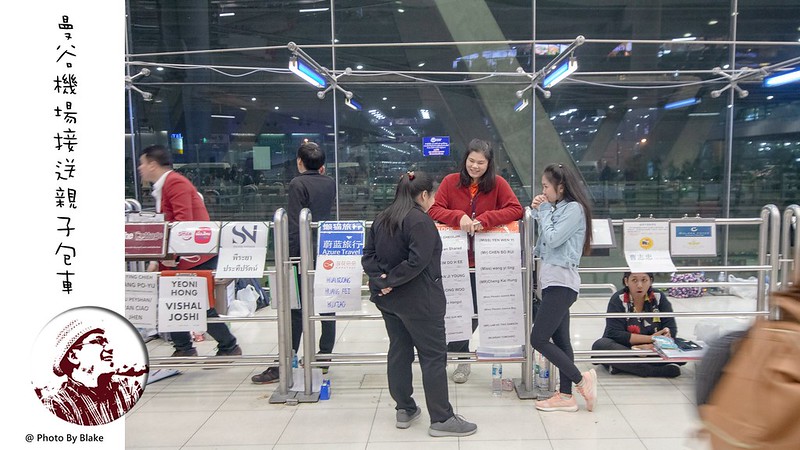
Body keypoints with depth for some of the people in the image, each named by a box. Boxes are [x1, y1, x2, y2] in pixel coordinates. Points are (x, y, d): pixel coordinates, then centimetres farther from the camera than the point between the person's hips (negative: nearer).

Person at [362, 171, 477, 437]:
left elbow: (368, 256, 4)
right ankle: (441, 419, 5)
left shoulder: (381, 219, 9)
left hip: (387, 298, 8)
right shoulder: (420, 221, -16)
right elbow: (417, 261, -26)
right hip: (417, 300, -8)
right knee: (433, 356, 0)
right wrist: (391, 281, -17)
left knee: (399, 350, 16)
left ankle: (404, 410, 25)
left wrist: (380, 280, -9)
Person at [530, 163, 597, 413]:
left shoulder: (574, 209, -11)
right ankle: (565, 396, 16)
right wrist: (538, 211, 6)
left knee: (538, 339, -9)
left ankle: (582, 379, 2)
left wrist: (544, 211, -7)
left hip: (561, 283, -10)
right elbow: (544, 240, 17)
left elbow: (552, 238, -18)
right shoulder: (557, 208, 15)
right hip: (554, 281, 10)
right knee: (559, 340, 10)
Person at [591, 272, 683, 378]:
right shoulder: (618, 299, -9)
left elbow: (671, 329, -7)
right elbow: (615, 334, -18)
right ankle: (657, 371, -35)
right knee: (600, 345, -31)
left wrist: (653, 346, -26)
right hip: (623, 347, -2)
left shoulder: (659, 297, 0)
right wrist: (651, 338, -20)